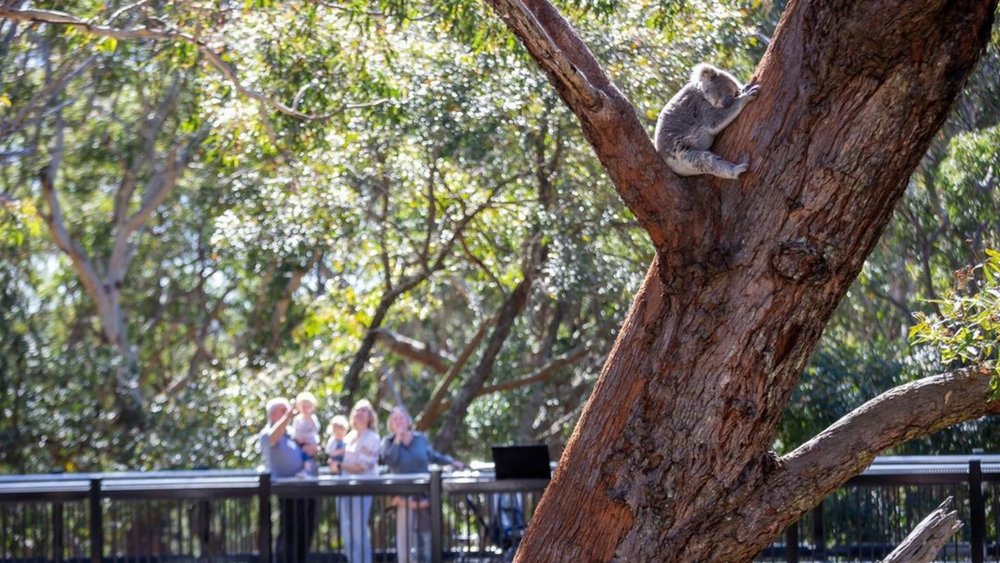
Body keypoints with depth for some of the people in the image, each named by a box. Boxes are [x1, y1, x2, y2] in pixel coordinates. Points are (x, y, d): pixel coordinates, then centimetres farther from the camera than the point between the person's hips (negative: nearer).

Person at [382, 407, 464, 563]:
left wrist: (452, 462, 14)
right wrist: (398, 438, -12)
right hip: (404, 497, -3)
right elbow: (390, 460, -17)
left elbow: (433, 457, 22)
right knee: (406, 535, -8)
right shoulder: (388, 442, 2)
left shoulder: (421, 439, 8)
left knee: (424, 533, 9)